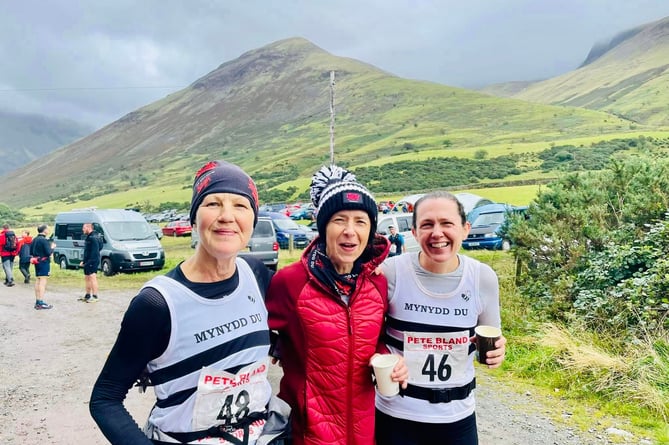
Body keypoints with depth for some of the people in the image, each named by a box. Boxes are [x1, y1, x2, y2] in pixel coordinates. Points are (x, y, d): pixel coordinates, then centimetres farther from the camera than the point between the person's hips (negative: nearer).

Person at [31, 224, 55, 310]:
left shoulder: (34, 239, 10)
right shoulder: (44, 240, -16)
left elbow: (31, 252, 15)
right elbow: (48, 253, -19)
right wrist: (52, 247, -2)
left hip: (37, 262, 9)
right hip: (44, 262, -9)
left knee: (37, 281, 14)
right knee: (43, 282, -7)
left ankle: (37, 301, 21)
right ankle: (41, 303, -7)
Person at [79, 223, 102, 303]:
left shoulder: (93, 238, -16)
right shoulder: (89, 237, 17)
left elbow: (95, 251, -23)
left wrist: (90, 261, -26)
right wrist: (84, 261, 20)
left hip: (92, 262, -11)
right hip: (88, 262, 11)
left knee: (92, 278, -9)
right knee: (87, 278, 16)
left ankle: (94, 297, -6)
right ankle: (87, 296, 26)